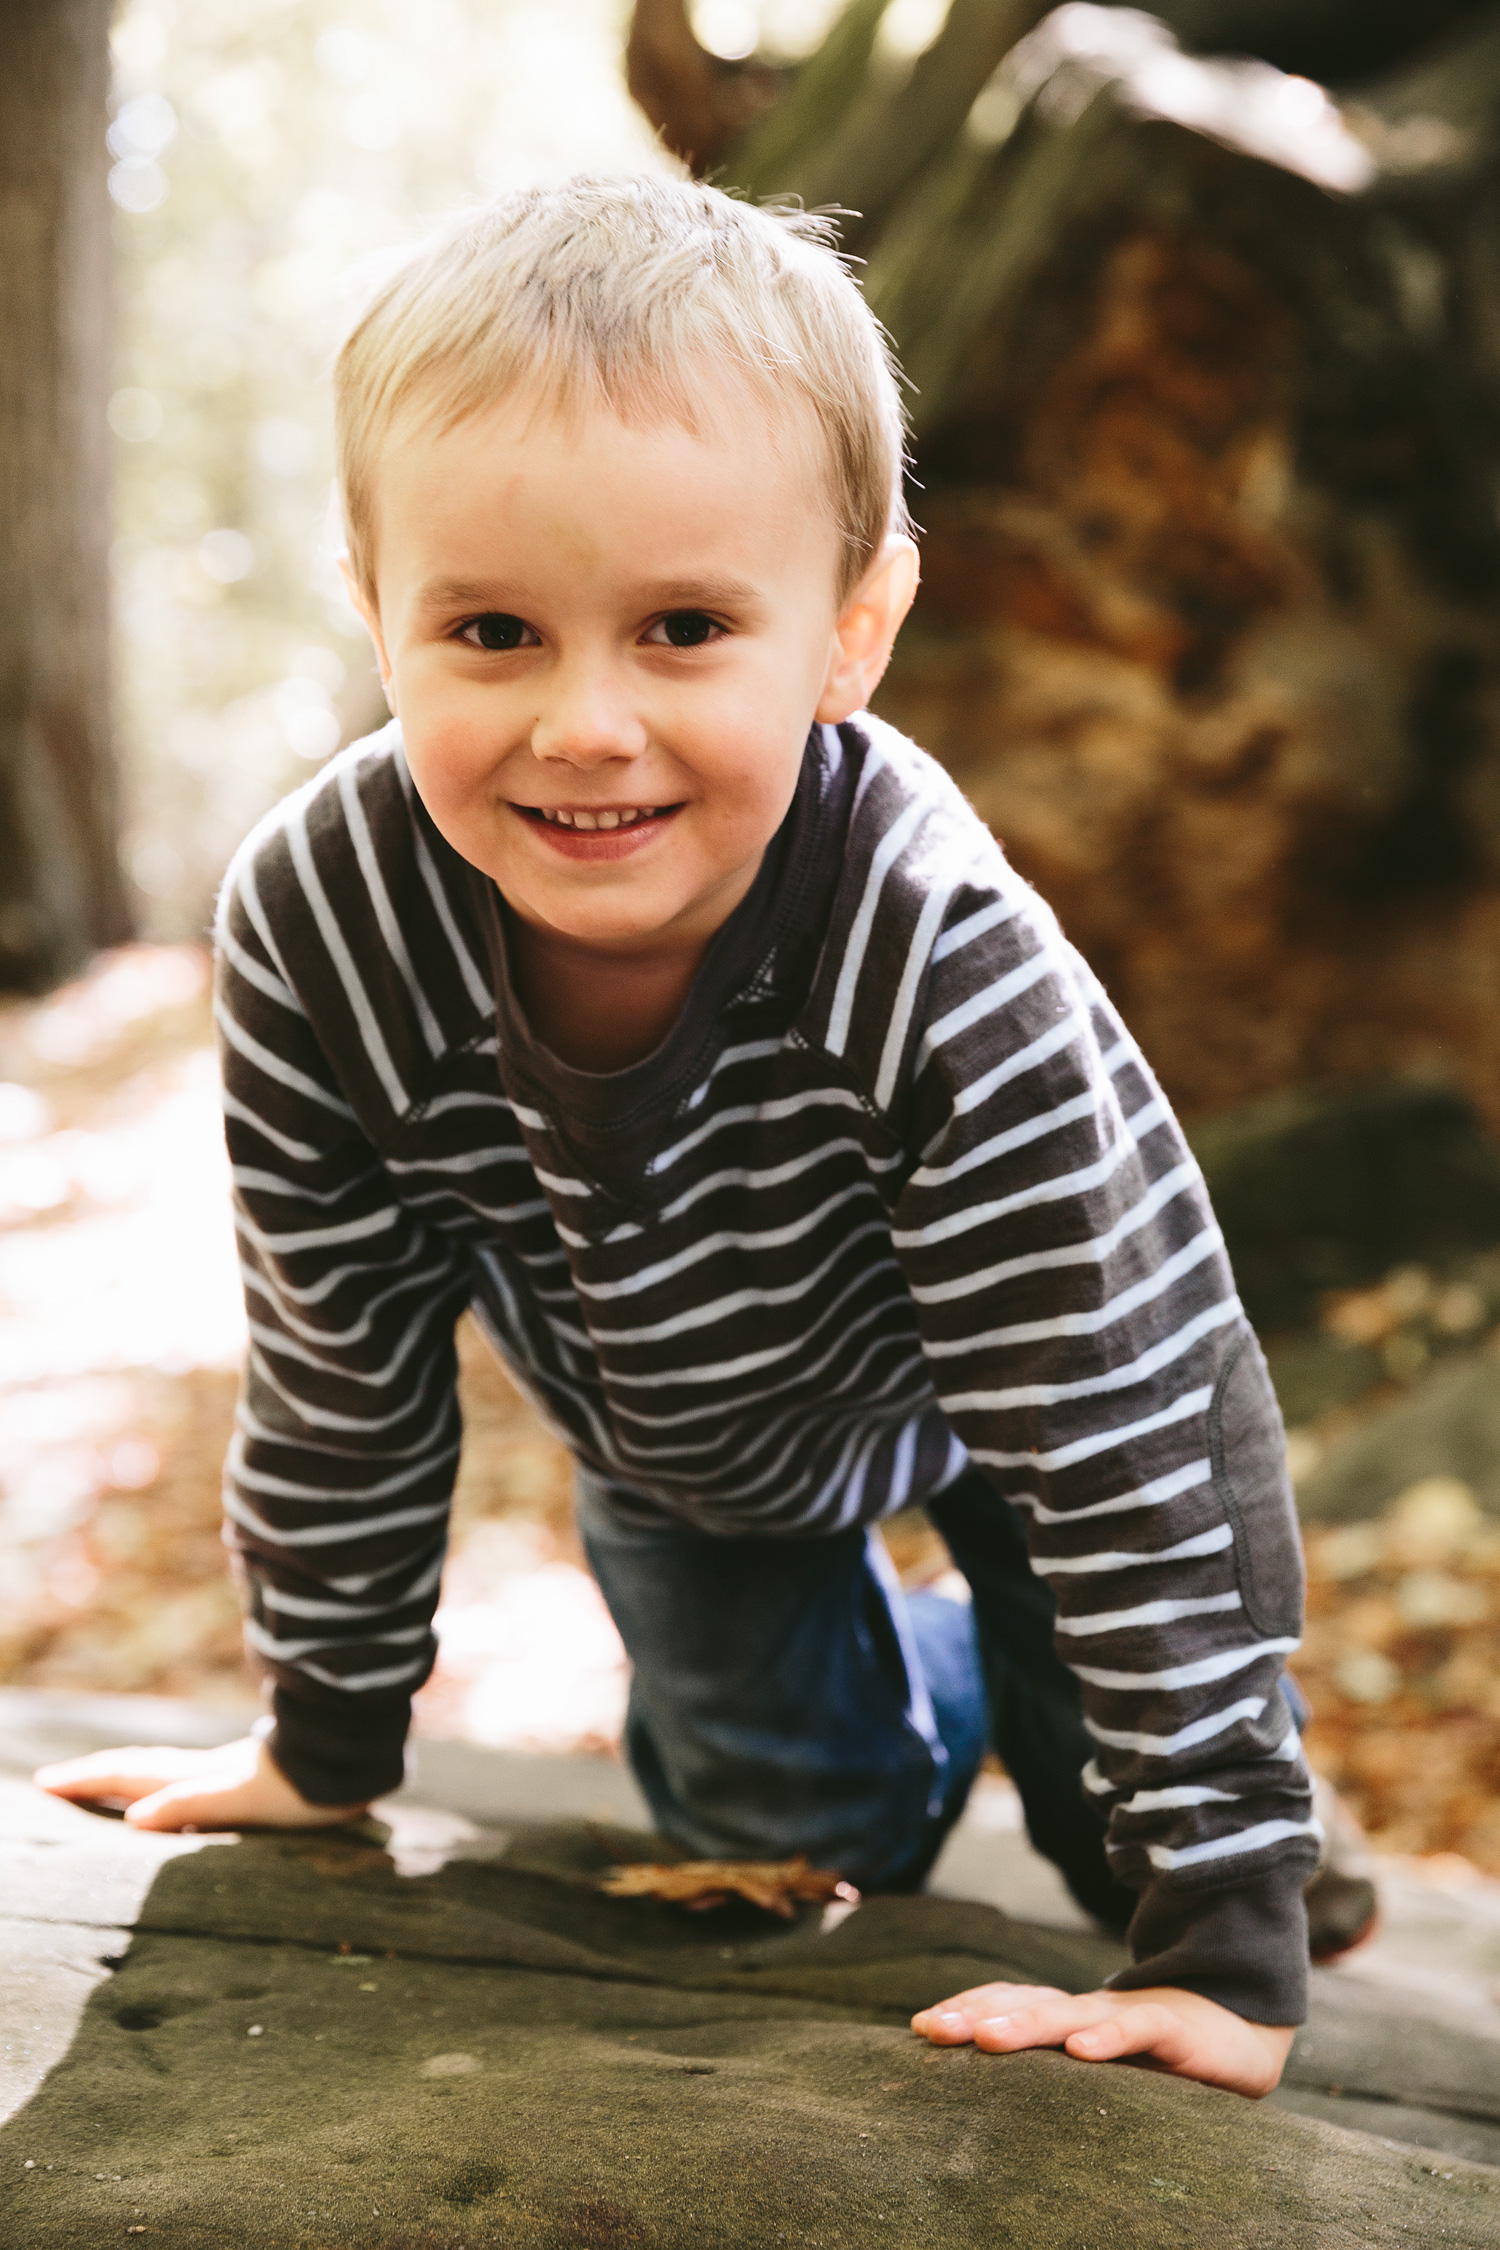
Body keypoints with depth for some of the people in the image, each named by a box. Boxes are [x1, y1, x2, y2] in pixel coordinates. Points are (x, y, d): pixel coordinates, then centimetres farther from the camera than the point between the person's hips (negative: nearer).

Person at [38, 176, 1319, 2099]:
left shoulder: (950, 967, -43)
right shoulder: (313, 930, -34)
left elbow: (1114, 1446, -36)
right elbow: (342, 1372, -17)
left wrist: (1228, 1950, -32)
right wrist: (328, 1742, -4)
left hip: (1011, 1368, -2)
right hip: (673, 1420, 3)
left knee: (1121, 1830, 2)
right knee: (776, 1816, 12)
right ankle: (906, 1695, 46)